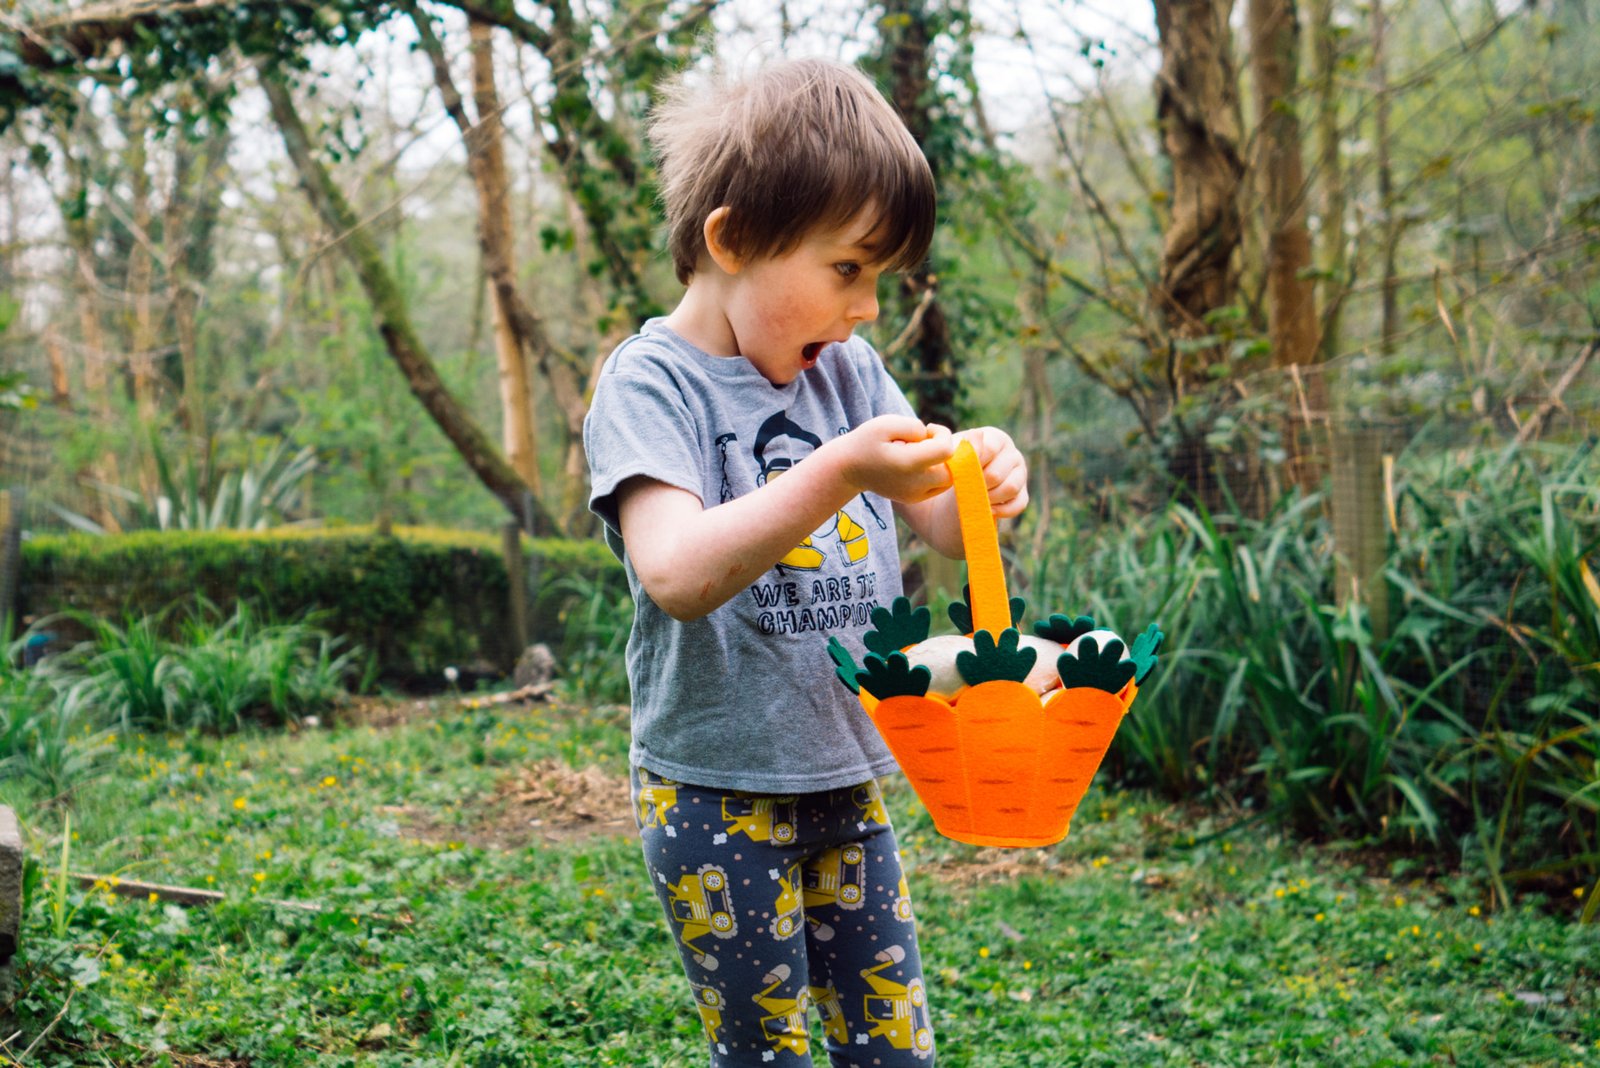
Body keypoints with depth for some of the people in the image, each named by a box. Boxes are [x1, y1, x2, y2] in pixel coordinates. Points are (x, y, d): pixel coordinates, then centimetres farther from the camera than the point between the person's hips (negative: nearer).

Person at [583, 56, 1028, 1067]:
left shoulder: (849, 371, 6)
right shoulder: (651, 384, -13)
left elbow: (940, 527, 10)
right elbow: (678, 575, -28)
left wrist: (981, 481, -14)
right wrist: (838, 473, -37)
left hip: (849, 781, 6)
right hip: (721, 796, -6)